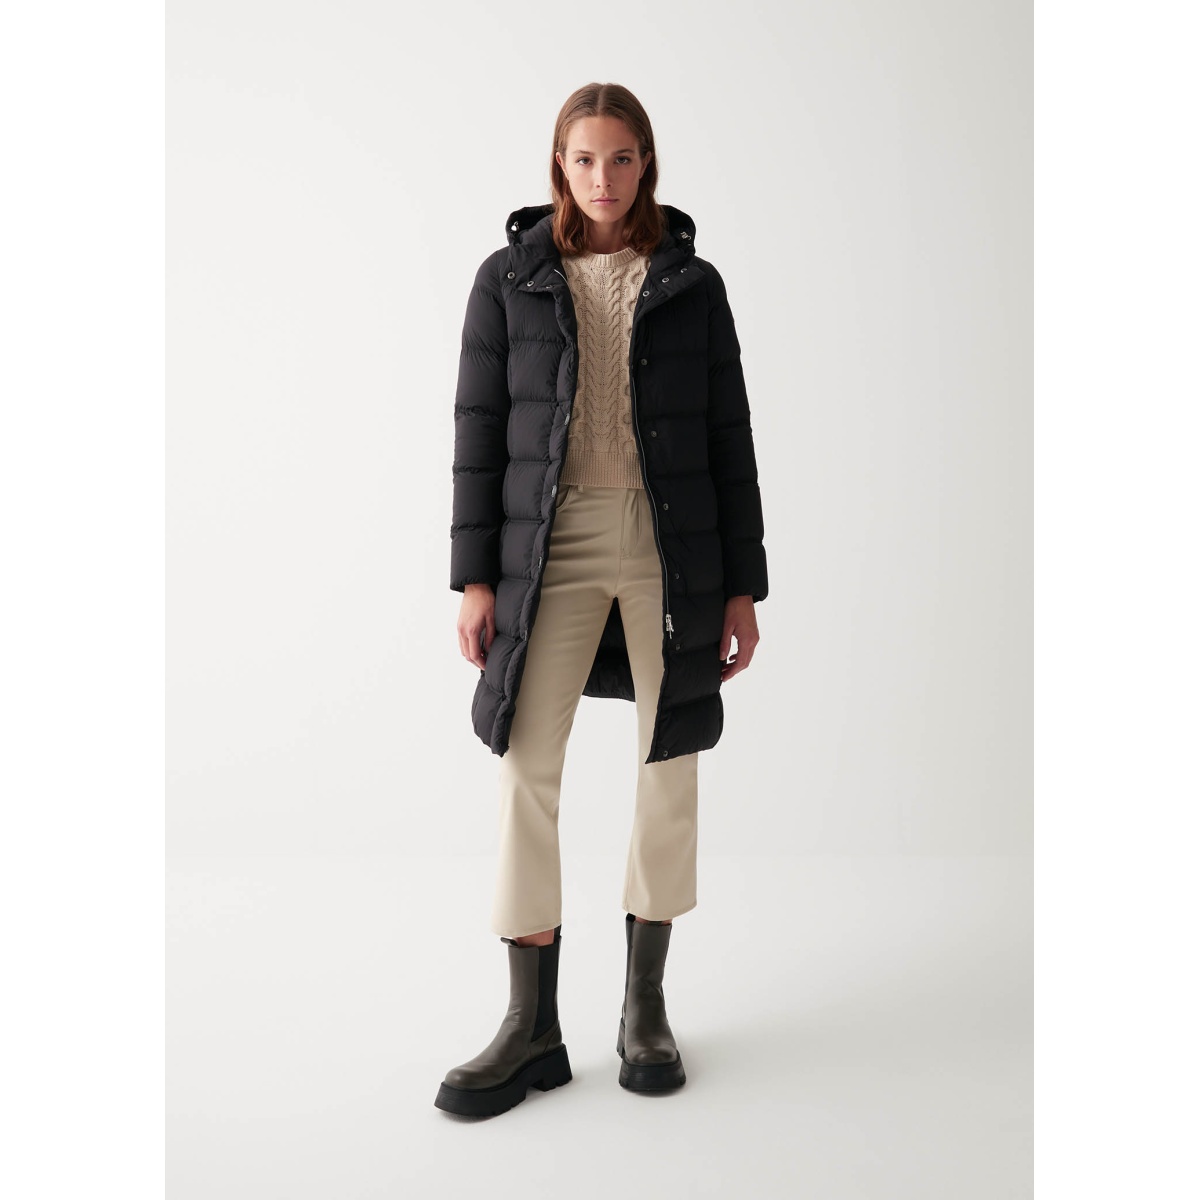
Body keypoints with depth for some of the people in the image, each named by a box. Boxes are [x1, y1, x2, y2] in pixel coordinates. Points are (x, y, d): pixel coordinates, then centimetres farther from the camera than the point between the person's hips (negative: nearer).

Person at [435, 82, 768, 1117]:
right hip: (552, 546, 0)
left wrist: (742, 585, 2)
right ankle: (533, 1028, 7)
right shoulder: (511, 277, 5)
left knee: (668, 767, 5)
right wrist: (474, 575, -4)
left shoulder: (692, 283, 6)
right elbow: (479, 428, 3)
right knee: (527, 769, -5)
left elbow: (729, 437, 6)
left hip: (672, 545, 1)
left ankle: (646, 1006, 21)